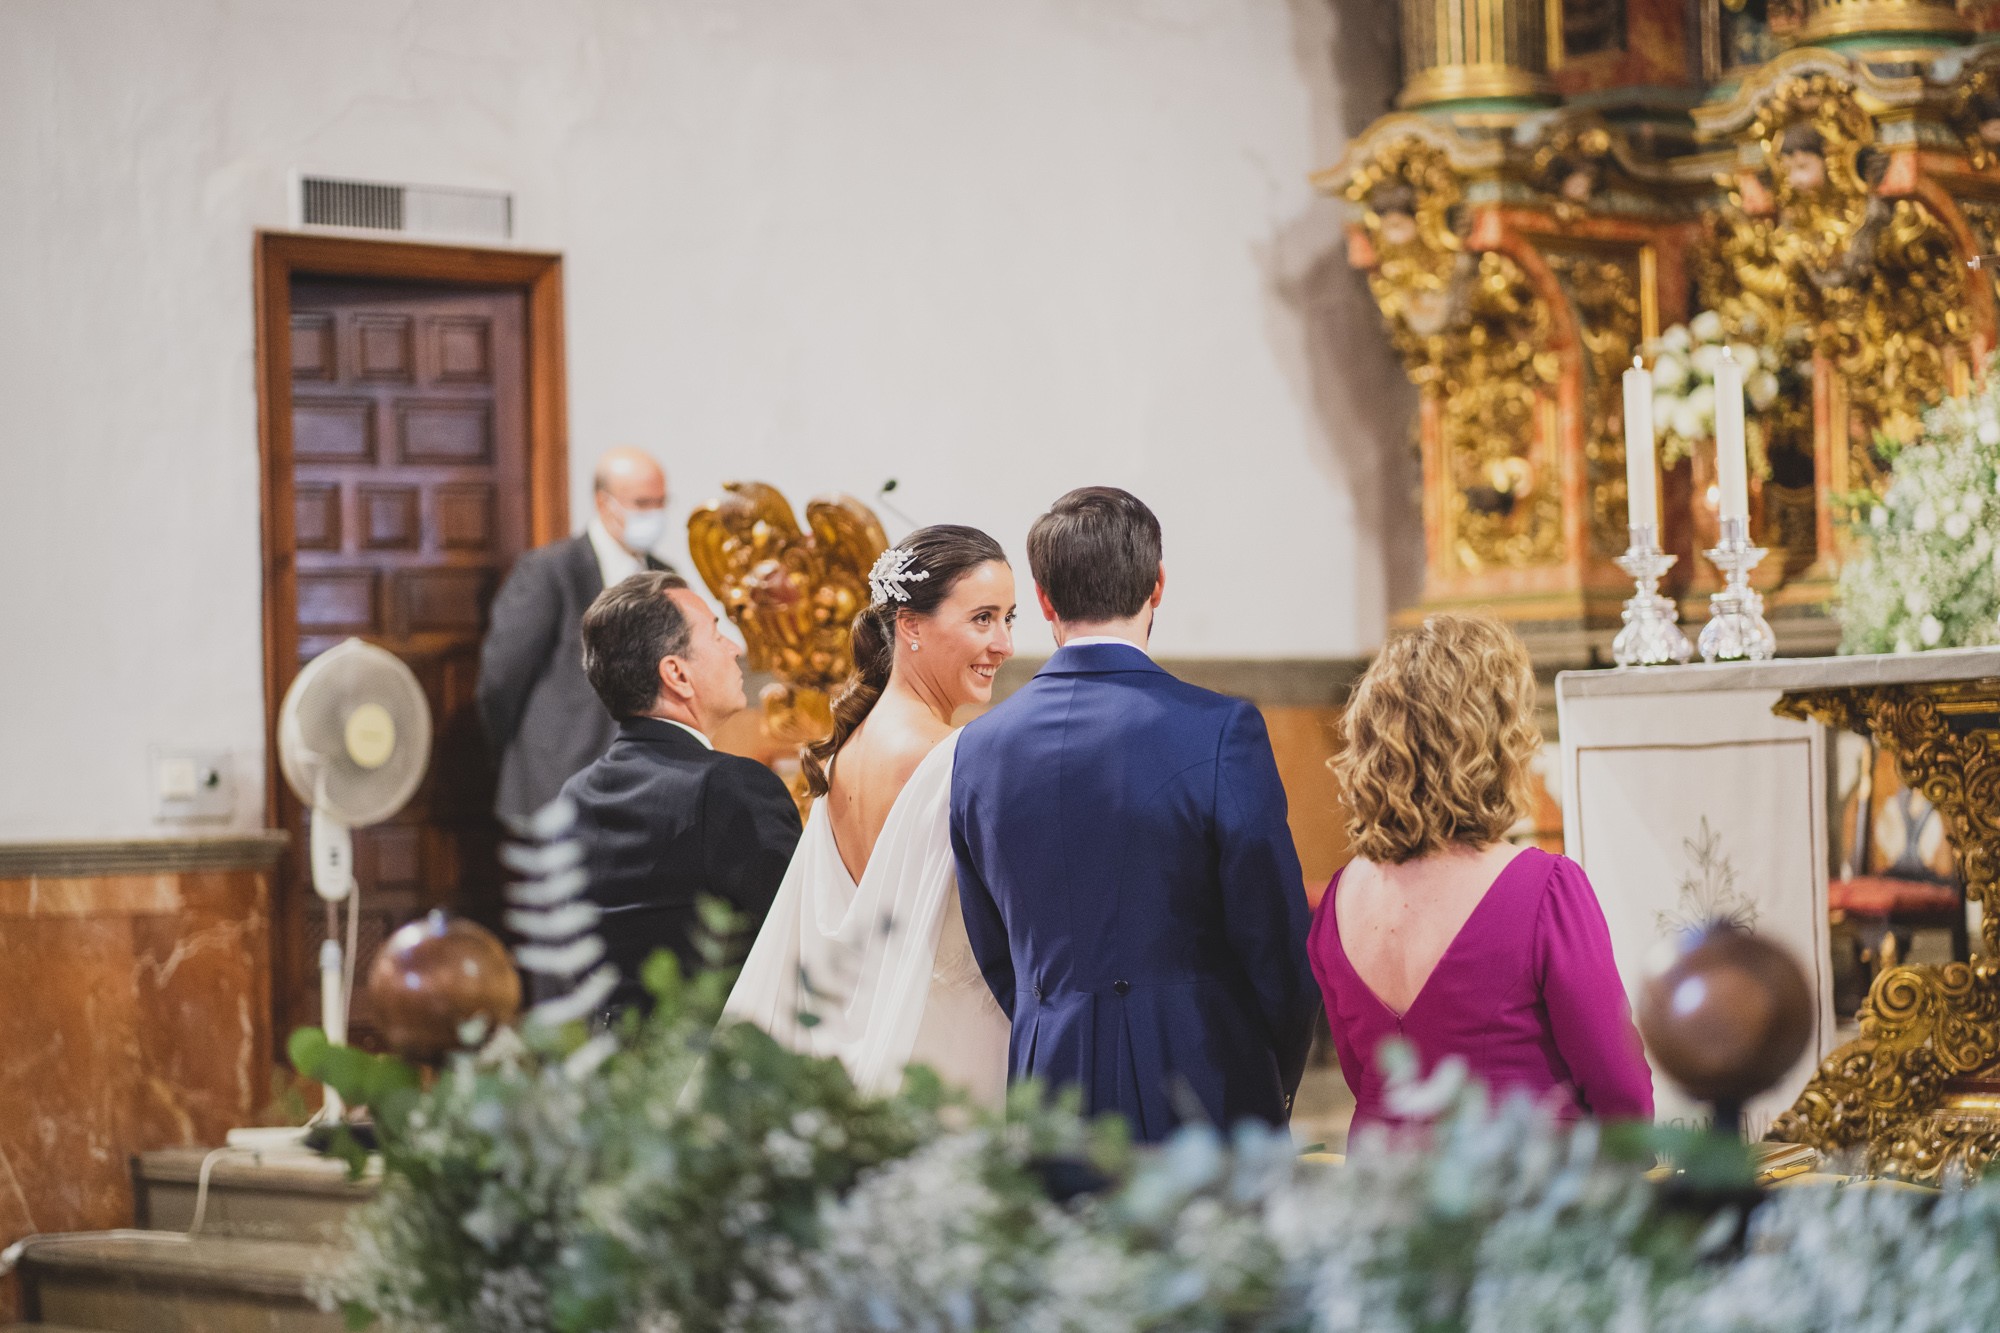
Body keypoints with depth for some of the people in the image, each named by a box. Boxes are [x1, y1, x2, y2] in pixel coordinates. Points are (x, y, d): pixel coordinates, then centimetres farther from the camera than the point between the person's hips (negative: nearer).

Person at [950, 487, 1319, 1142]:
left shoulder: (978, 746, 3)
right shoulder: (1221, 732, -11)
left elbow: (995, 959, 12)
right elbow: (1276, 937, -6)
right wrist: (1280, 1086, 10)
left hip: (1047, 1086, 4)